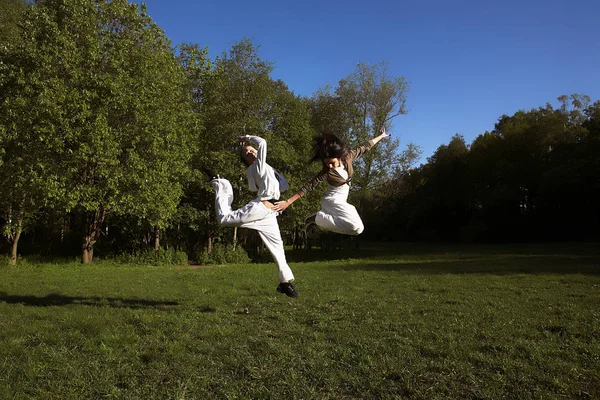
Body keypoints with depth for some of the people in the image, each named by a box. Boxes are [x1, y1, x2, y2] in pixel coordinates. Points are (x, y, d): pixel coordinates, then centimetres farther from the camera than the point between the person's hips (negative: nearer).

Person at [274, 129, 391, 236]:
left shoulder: (348, 156, -10)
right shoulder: (327, 172, -22)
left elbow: (365, 148, 5)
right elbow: (308, 186, -22)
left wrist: (381, 136, 16)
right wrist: (288, 202, -26)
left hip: (340, 202, 7)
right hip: (333, 201, -7)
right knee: (357, 228, -27)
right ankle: (317, 218, -20)